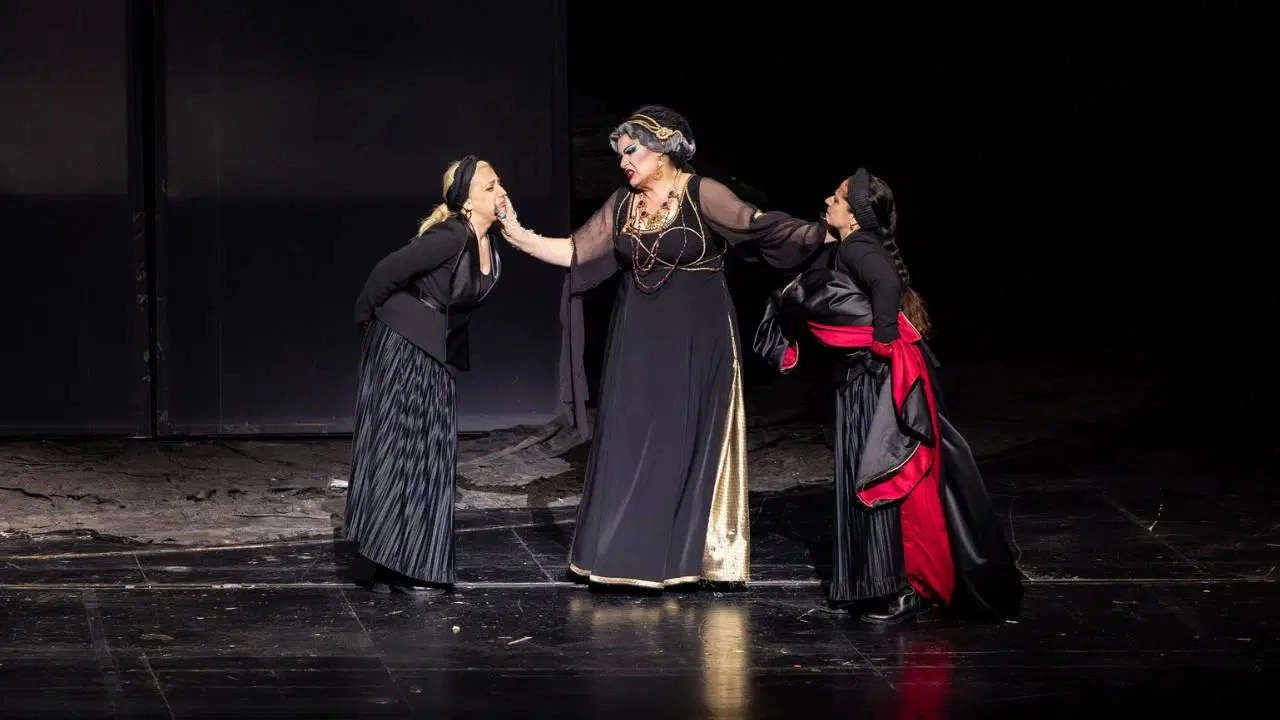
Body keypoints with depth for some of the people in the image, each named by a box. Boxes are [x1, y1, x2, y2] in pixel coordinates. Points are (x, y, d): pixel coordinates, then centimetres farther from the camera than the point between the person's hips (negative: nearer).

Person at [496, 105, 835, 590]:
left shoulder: (702, 195, -10)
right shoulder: (622, 204, 6)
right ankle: (630, 553, 8)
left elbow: (755, 225, -21)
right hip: (638, 343, 5)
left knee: (687, 442, -1)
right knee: (629, 444, 3)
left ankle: (684, 556, 5)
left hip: (695, 341, -5)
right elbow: (575, 252, 8)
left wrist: (822, 233, -33)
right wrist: (518, 235, -1)